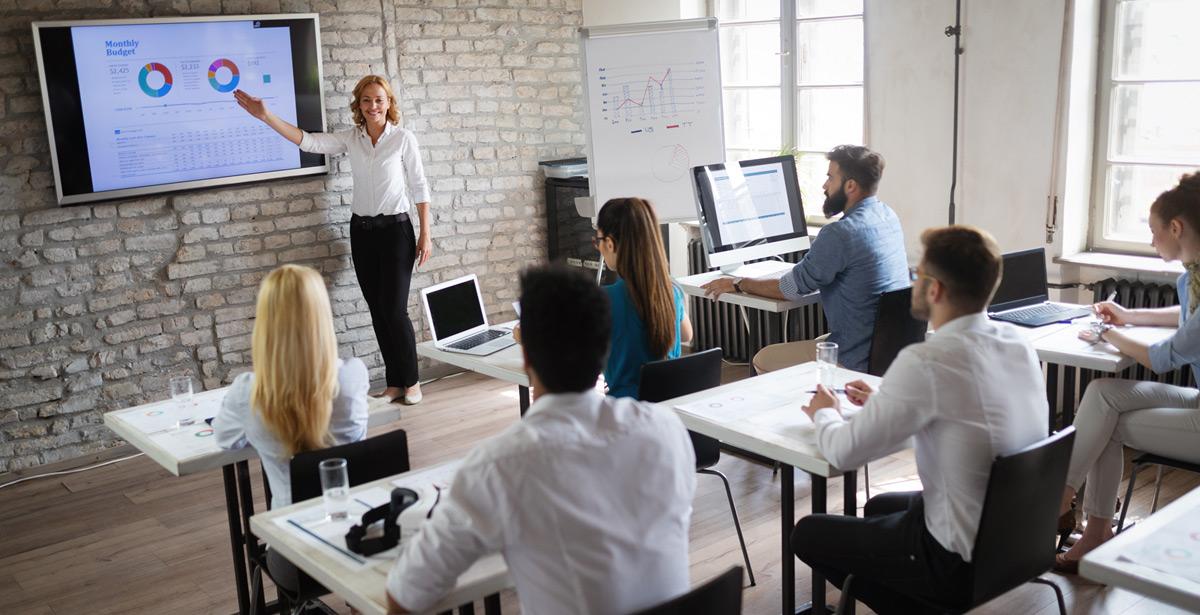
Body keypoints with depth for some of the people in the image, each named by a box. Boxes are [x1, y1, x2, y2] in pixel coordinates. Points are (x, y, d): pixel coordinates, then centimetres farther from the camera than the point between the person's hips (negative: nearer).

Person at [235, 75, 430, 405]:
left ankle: (411, 381, 11)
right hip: (361, 230, 5)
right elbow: (307, 141, -5)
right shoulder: (350, 139, 4)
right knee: (378, 312, 8)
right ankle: (394, 383, 17)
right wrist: (265, 116, -15)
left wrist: (425, 235, -6)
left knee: (394, 310, -6)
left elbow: (419, 187, -4)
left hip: (395, 230, -4)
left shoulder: (403, 138, -5)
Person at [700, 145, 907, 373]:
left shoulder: (841, 233, -24)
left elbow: (790, 288, -13)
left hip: (857, 361, -9)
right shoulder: (887, 215, 4)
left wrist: (737, 284, -1)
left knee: (764, 360, 5)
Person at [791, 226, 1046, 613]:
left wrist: (825, 414, 4)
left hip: (964, 563, -8)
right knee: (879, 508, 31)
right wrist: (882, 403, 15)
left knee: (807, 534, 11)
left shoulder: (925, 363, -27)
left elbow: (844, 453, -17)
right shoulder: (1017, 342, -4)